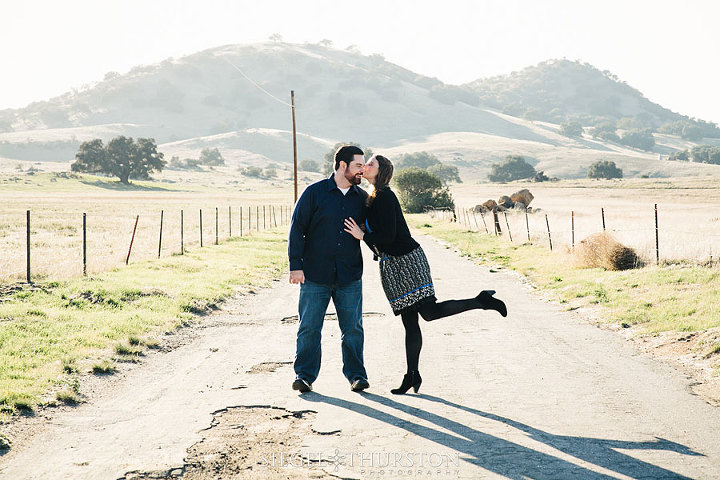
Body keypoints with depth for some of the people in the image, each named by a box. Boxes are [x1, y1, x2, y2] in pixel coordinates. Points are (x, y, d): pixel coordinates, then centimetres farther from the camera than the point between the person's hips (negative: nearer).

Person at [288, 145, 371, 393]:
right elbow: (297, 229, -3)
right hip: (315, 275, -2)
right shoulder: (314, 193, -3)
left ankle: (356, 374, 15)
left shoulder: (362, 198, 8)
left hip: (350, 278, 3)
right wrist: (296, 265, -8)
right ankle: (305, 375, 13)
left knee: (353, 328, 4)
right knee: (309, 328, 1)